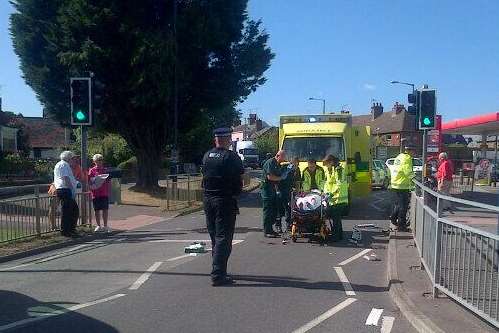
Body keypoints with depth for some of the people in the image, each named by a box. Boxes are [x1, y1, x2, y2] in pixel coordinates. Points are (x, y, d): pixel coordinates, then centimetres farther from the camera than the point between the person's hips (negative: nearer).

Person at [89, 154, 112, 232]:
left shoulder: (105, 170, 10)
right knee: (97, 210, 5)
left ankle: (105, 226, 10)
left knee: (105, 209, 2)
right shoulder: (92, 171, 2)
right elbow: (89, 183, 0)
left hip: (105, 193, 2)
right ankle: (98, 226, 16)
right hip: (96, 193, -2)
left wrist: (108, 191, 5)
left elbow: (109, 182, 13)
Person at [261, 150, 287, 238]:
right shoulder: (270, 163, -14)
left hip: (273, 189, 10)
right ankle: (267, 231, 0)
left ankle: (270, 229, 21)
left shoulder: (277, 164, 16)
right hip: (267, 188, -10)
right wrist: (280, 178, -10)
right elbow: (270, 177, -22)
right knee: (268, 210, -5)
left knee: (275, 210, 12)